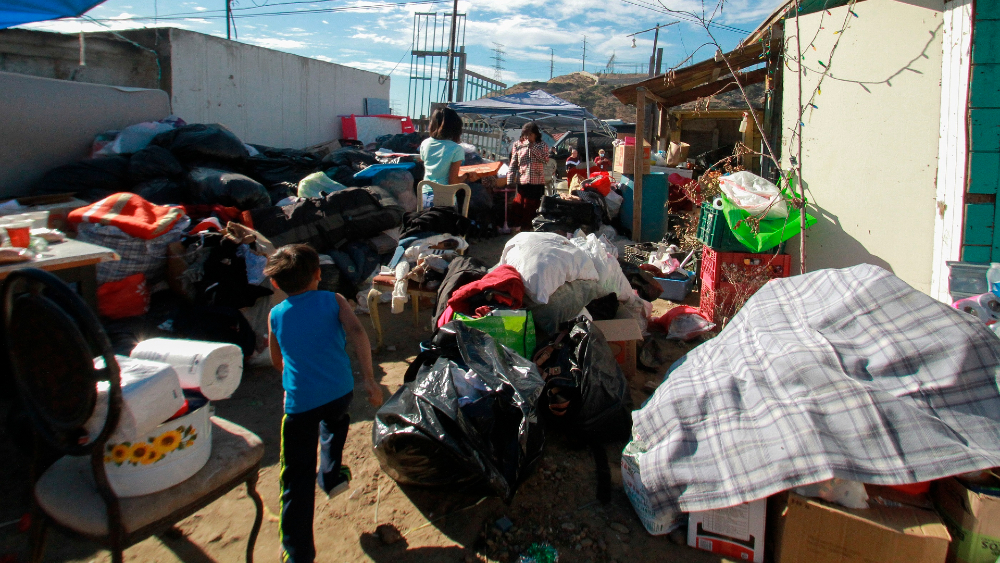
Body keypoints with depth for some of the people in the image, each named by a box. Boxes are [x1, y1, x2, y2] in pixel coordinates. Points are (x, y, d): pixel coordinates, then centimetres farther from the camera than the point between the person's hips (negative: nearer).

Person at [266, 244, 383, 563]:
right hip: (340, 393, 1)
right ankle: (331, 474, 31)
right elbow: (356, 332, -11)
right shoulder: (333, 301, 6)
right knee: (335, 418, 38)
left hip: (299, 402, 0)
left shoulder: (276, 315, 11)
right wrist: (369, 379, -14)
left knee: (297, 477, 8)